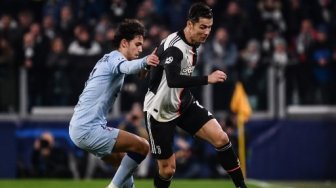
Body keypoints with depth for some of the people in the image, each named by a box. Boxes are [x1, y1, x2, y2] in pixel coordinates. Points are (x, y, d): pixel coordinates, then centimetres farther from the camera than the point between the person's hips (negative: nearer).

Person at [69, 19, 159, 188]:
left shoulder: (108, 59, 20)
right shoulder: (114, 58, -12)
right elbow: (126, 67, -36)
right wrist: (144, 62, -56)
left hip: (79, 128, 11)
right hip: (88, 129, -11)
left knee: (124, 163, 20)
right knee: (142, 146, -10)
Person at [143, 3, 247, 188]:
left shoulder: (193, 43, 1)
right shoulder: (174, 46, -27)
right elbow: (173, 80, -42)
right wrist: (207, 79, -44)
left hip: (184, 105, 7)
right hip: (160, 110, -7)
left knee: (221, 138, -10)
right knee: (168, 168, -3)